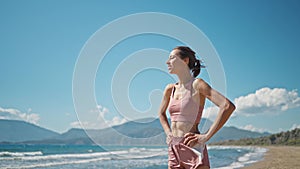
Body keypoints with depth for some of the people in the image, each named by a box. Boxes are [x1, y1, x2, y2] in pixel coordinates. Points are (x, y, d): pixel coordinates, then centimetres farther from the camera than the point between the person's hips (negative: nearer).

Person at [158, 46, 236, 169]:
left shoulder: (197, 85, -7)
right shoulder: (170, 89, 11)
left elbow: (228, 106, -19)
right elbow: (161, 113, 31)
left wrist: (206, 136, -18)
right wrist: (168, 133, 14)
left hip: (193, 149, -6)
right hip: (173, 149, 6)